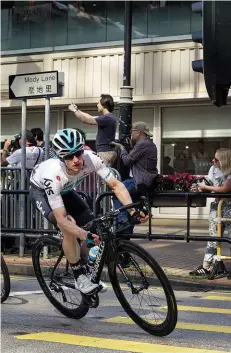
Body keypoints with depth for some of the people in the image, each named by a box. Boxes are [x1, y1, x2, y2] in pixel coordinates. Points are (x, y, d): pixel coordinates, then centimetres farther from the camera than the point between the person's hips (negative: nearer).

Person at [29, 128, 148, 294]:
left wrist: (133, 210, -42)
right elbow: (61, 219, -43)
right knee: (69, 226, -30)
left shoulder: (91, 159, -34)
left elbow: (116, 185, -27)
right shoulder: (52, 175, -44)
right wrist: (85, 235, -58)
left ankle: (87, 272, 16)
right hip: (41, 191, -5)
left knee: (93, 227, -7)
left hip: (65, 190, 5)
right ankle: (80, 277, -13)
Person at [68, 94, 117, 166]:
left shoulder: (107, 118, -18)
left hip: (105, 152, -10)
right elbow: (91, 117, 26)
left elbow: (86, 120, -14)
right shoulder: (109, 117, 13)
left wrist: (74, 110, 0)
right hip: (106, 151, 10)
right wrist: (77, 110, 28)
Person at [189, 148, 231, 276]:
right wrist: (200, 187, -11)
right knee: (213, 237, 6)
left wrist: (205, 187, -15)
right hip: (217, 205, 6)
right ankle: (206, 266, 7)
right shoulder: (214, 169, 6)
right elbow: (208, 186, 11)